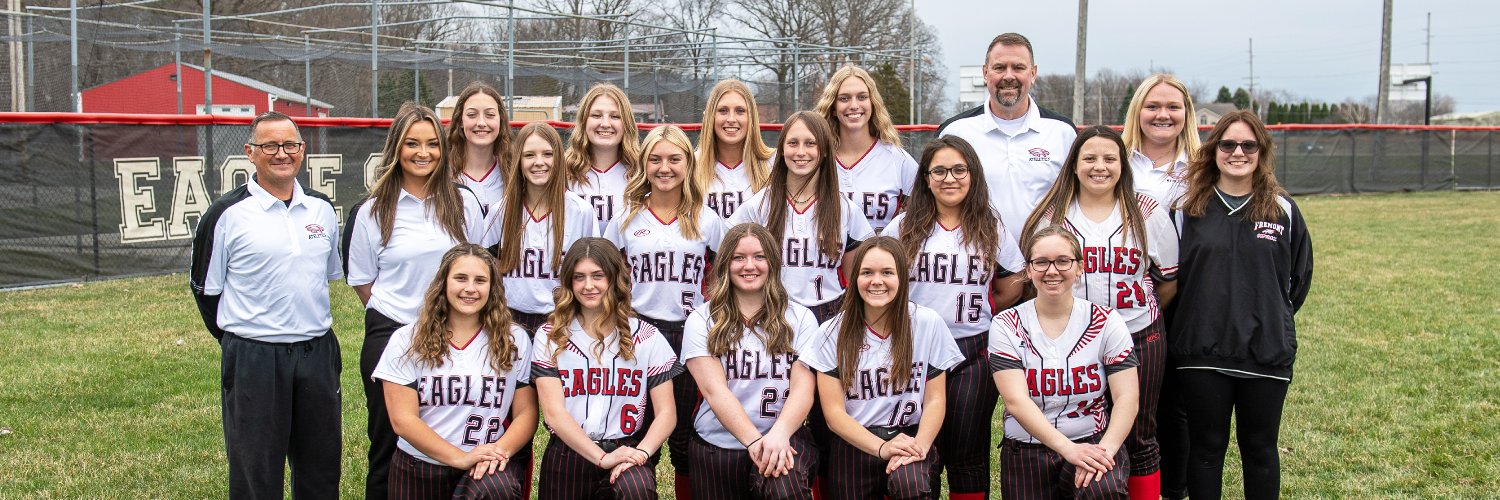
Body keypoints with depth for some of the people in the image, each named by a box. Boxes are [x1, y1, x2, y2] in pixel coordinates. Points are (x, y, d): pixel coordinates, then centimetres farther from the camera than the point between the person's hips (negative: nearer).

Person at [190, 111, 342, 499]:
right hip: (253, 360, -4)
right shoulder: (227, 214, -6)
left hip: (318, 352, 4)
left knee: (322, 467, 13)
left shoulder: (322, 208, 8)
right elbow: (205, 289, 2)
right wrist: (238, 339, 6)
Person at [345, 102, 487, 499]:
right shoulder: (372, 211, 0)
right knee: (388, 445, 7)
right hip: (391, 334, -1)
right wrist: (397, 312, 6)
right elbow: (362, 281, 9)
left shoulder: (463, 203, 3)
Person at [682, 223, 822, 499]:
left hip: (783, 439, -2)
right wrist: (754, 441, -20)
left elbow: (803, 388, -5)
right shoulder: (702, 320, 3)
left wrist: (778, 435, -23)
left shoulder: (800, 318, 6)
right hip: (716, 446, 2)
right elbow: (714, 390, -8)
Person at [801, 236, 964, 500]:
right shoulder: (833, 332, -1)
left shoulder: (928, 323, -2)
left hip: (910, 439, -2)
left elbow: (935, 400, 1)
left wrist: (920, 446, -17)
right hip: (853, 445, 2)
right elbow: (834, 412, -4)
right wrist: (881, 448, -17)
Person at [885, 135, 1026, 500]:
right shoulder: (904, 227, 4)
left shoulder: (991, 230, 5)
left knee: (968, 455, 6)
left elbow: (1010, 291, 13)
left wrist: (974, 313, 8)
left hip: (974, 352, 0)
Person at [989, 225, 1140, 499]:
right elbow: (1016, 401, -11)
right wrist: (1068, 448, -23)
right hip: (1027, 453, 2)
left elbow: (1127, 397, -5)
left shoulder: (1105, 322, 2)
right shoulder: (1006, 326, -1)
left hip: (1094, 443, -1)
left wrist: (1106, 450, -22)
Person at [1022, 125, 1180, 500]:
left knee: (1139, 438, 10)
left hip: (1139, 340, 0)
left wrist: (1139, 314, 12)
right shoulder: (1051, 216, 2)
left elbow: (1168, 280, 11)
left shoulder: (1148, 214, 3)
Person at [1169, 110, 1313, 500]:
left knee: (1260, 448, 13)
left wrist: (1274, 319, 9)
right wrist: (1196, 322, 5)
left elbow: (1299, 277, 12)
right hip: (1201, 353, -1)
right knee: (1206, 447, 9)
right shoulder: (1189, 209, 1)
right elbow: (1169, 276, 6)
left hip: (1267, 353, 1)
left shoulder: (1283, 211, 3)